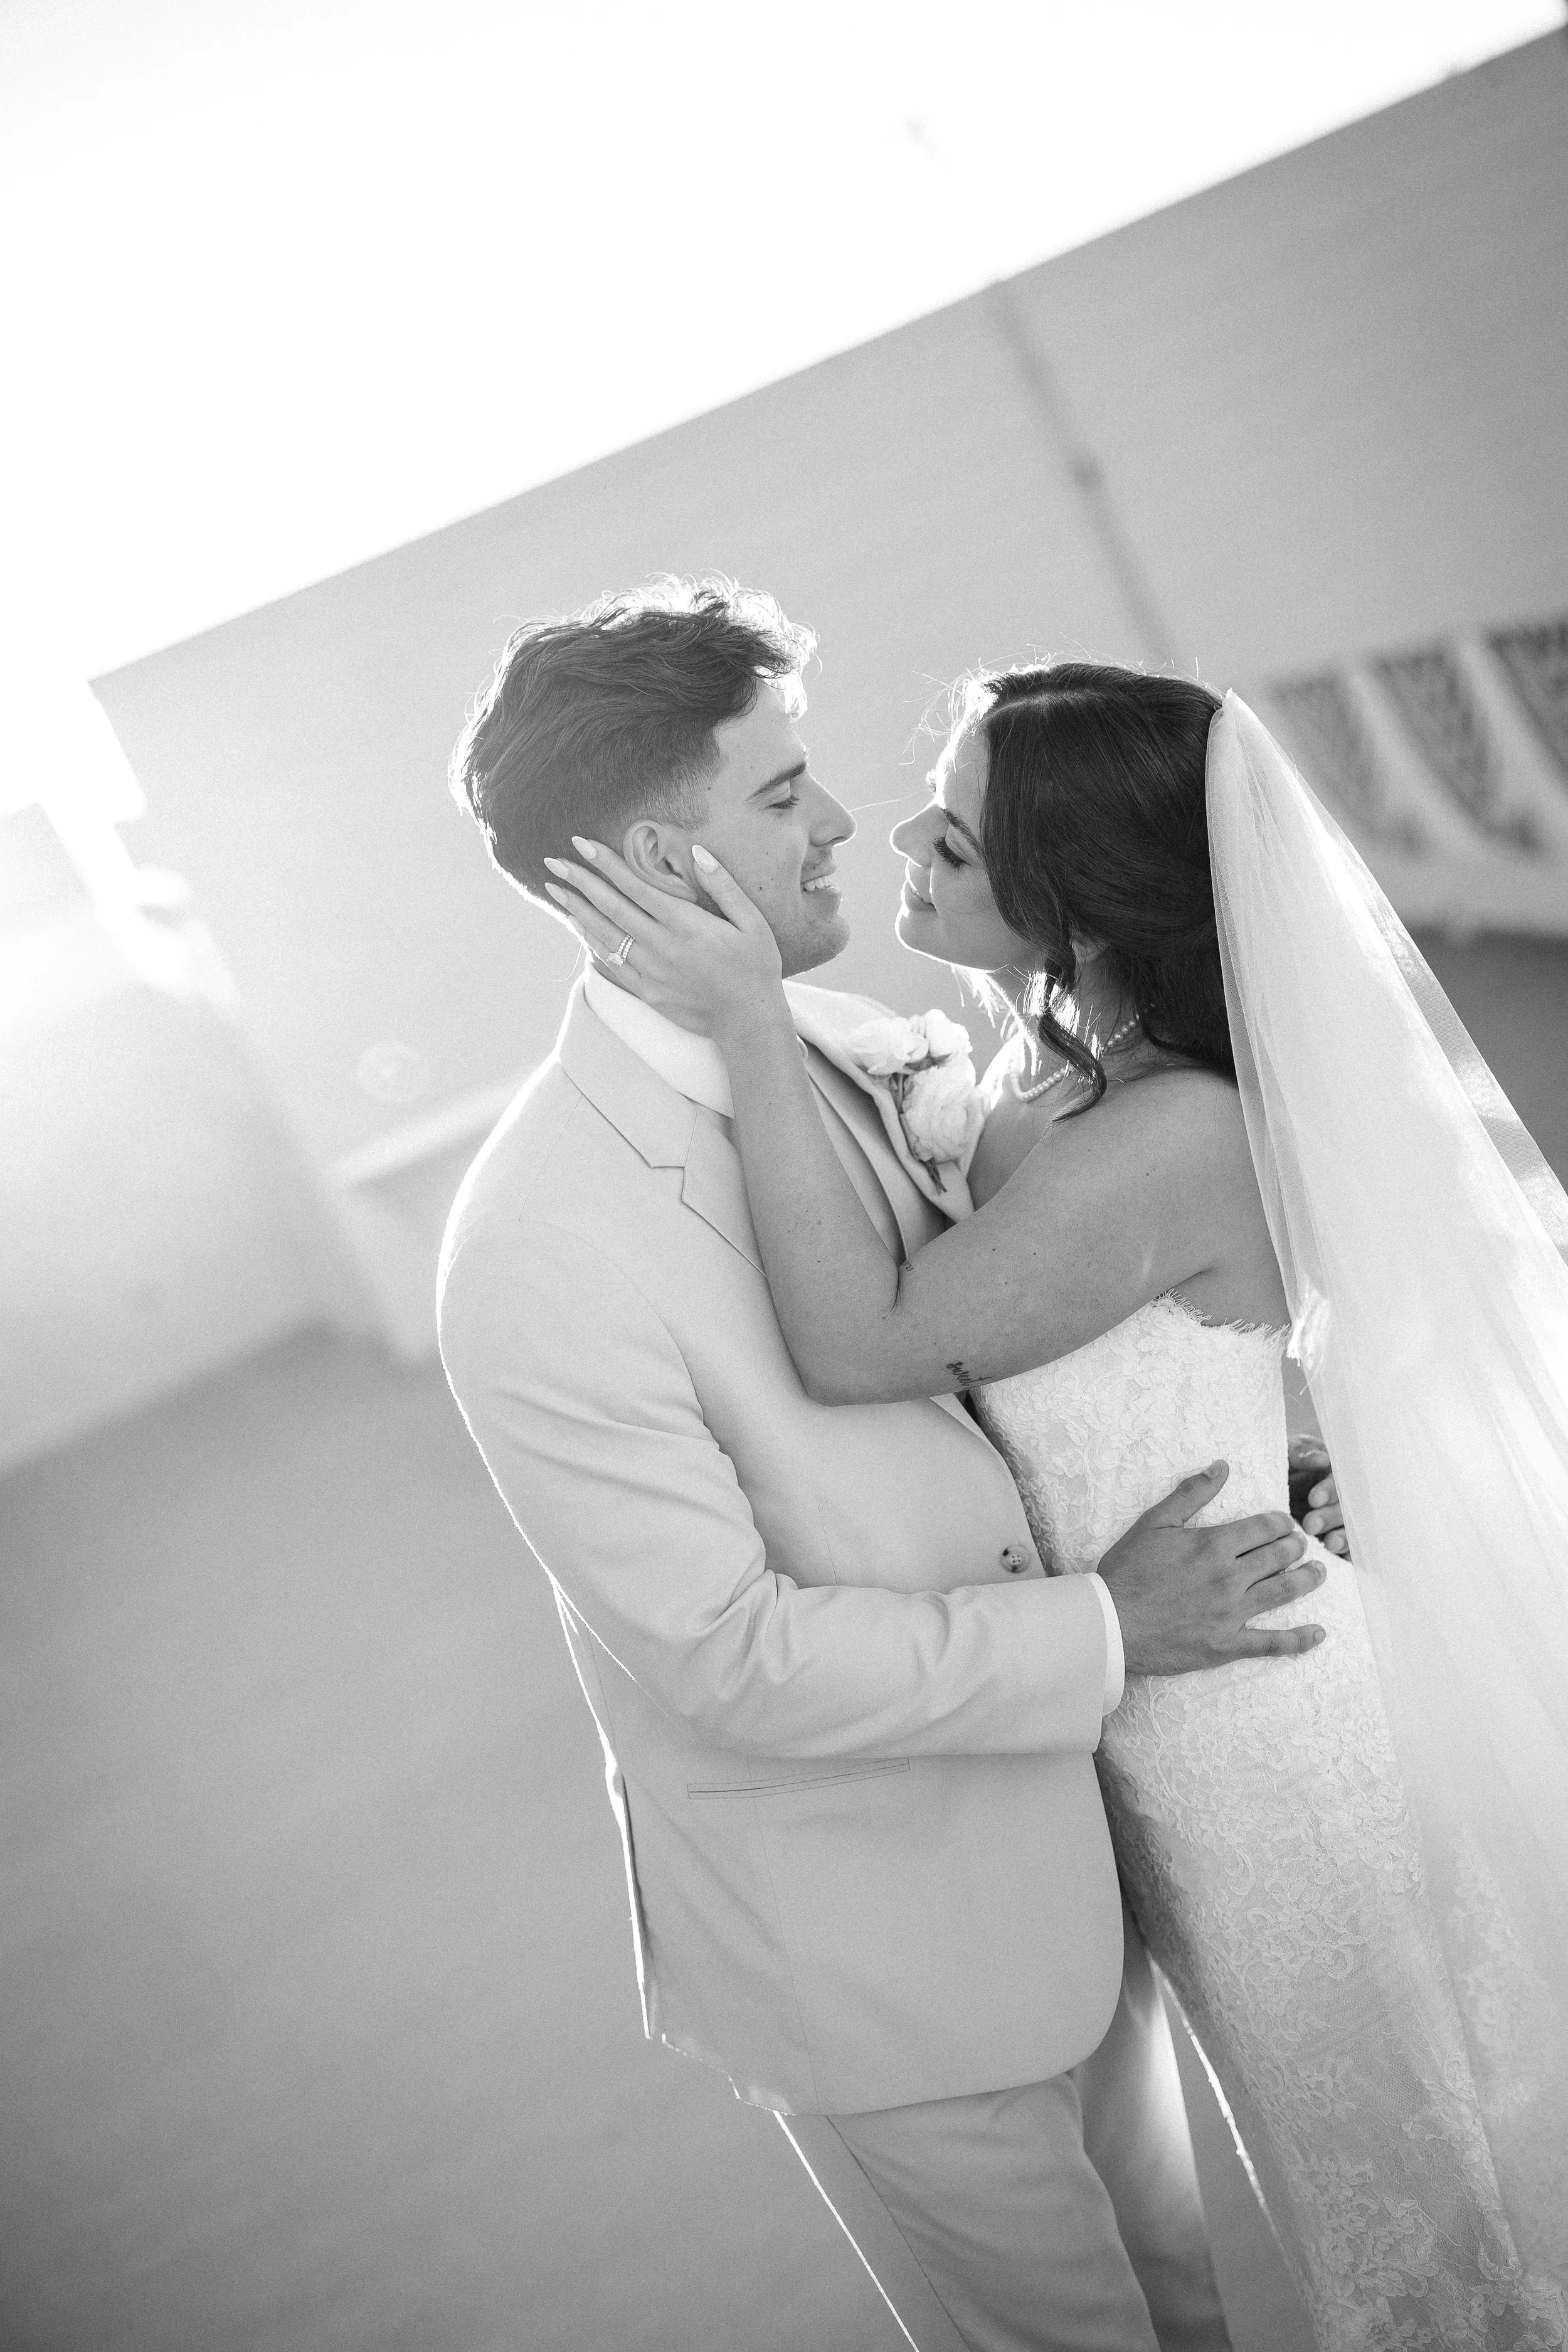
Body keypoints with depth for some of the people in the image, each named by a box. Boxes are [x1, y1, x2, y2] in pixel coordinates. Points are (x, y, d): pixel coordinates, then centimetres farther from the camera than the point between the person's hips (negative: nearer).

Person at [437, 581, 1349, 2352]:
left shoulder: (839, 1048, -5)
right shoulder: (540, 1252, -28)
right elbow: (727, 1654, -25)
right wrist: (1105, 1633, -21)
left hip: (1061, 1847, 7)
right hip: (874, 1943, -7)